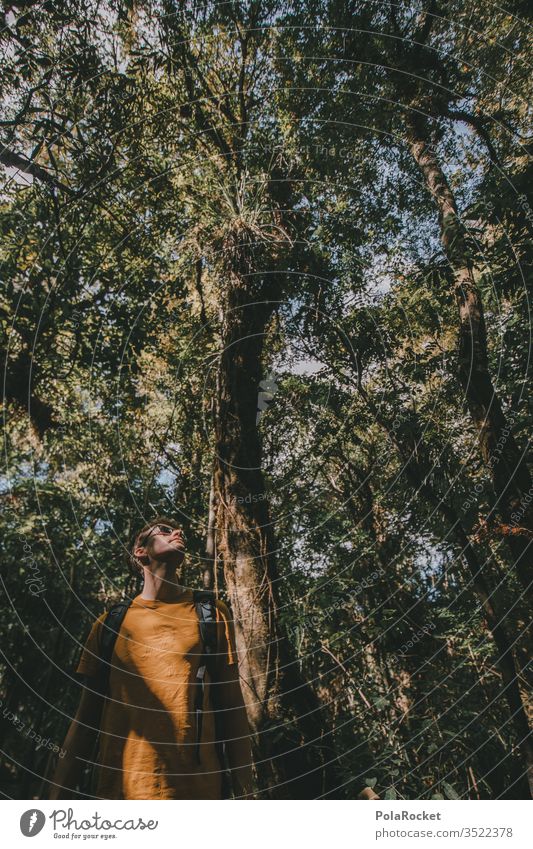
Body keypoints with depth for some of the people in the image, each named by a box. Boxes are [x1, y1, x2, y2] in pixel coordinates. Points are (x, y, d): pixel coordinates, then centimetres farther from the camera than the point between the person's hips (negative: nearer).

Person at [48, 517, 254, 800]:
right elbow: (86, 715, 8)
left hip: (198, 788, 0)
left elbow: (232, 708, 3)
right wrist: (59, 794, 1)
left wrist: (245, 793, -2)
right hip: (119, 789, 0)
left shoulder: (212, 613, 5)